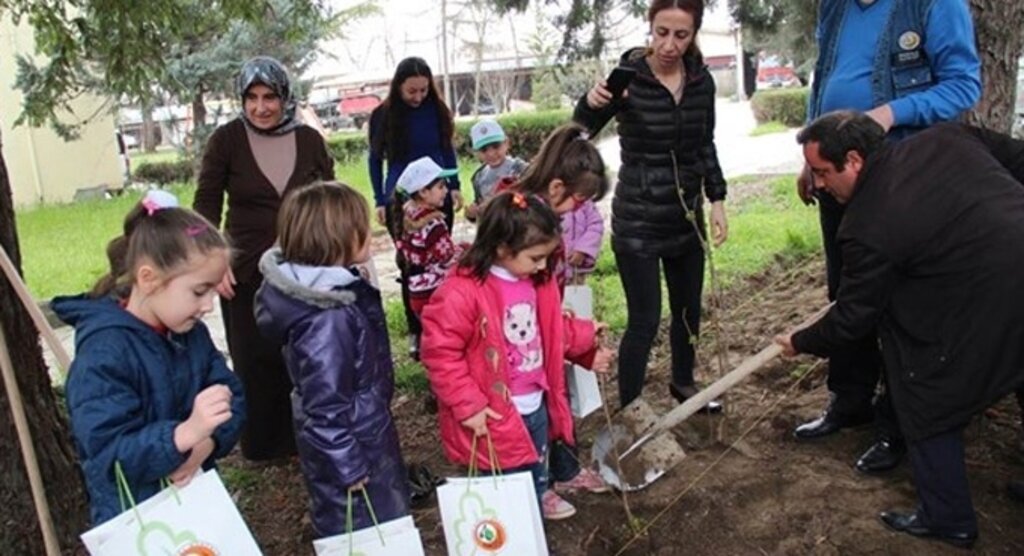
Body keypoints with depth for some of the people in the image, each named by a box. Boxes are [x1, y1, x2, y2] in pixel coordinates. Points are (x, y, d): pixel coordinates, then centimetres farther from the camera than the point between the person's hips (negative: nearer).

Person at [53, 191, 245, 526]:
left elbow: (233, 397, -5)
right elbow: (108, 453, -31)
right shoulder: (104, 354, -25)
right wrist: (186, 433, -45)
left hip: (196, 496, 7)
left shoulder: (191, 333, -4)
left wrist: (206, 443, -24)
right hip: (134, 516, -7)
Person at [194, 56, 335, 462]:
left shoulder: (309, 139, 0)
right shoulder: (227, 139, -5)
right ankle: (264, 444, 26)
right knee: (256, 362, 8)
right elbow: (206, 203, 0)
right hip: (246, 274, -1)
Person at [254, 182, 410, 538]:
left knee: (388, 528, 28)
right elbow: (324, 404, -28)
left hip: (367, 435, 9)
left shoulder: (337, 289, -2)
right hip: (350, 446, -9)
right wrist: (348, 466, -19)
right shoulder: (327, 319, -32)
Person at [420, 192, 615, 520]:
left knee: (537, 473, 29)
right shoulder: (462, 293, -25)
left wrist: (585, 336, 9)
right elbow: (440, 354, -22)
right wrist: (468, 405, -22)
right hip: (496, 416, -7)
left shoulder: (538, 283, 0)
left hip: (537, 405, 7)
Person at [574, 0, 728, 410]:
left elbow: (705, 146, 12)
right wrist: (591, 103, -33)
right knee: (645, 320, -4)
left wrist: (717, 199, 5)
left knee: (689, 309, 19)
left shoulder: (701, 81, 0)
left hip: (687, 214, 6)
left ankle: (683, 383, 42)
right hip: (638, 219, -5)